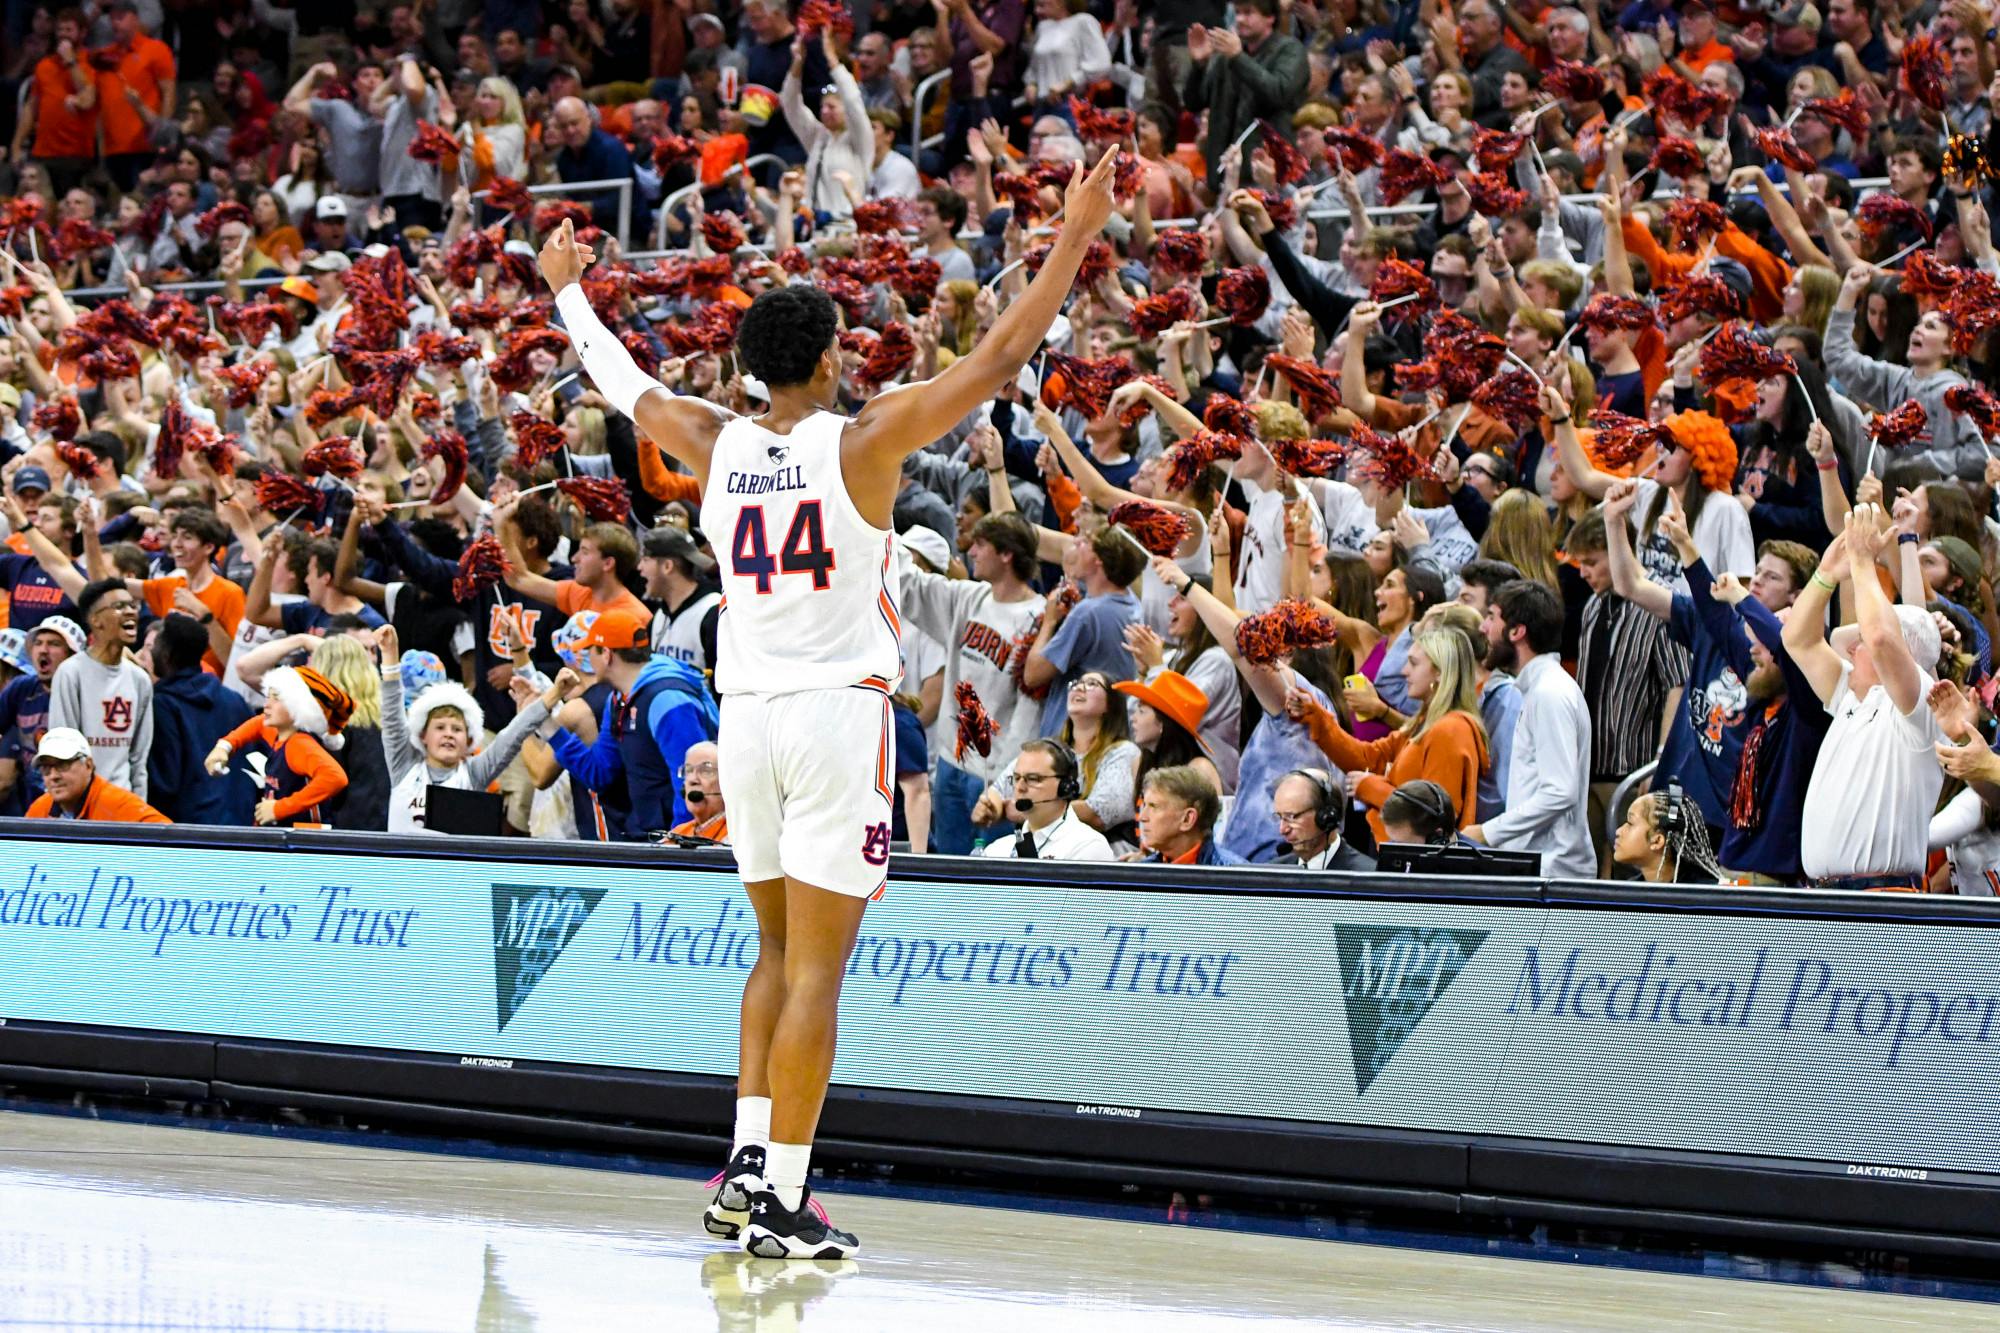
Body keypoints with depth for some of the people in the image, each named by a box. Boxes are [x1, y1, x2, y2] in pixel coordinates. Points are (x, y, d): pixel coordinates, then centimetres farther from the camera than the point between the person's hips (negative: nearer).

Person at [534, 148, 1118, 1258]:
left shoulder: (714, 446, 3)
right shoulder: (863, 440, -9)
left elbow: (624, 386, 22)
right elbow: (1000, 357, -9)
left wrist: (566, 290, 38)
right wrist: (1075, 236, -3)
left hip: (747, 710, 5)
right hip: (838, 710, -5)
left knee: (779, 949, 19)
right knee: (815, 967, -4)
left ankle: (747, 1162, 13)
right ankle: (781, 1200, -5)